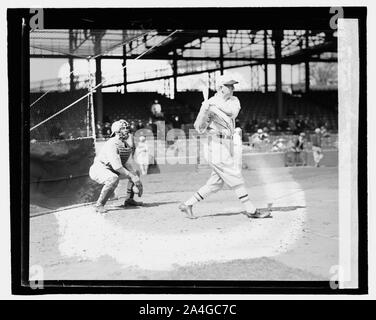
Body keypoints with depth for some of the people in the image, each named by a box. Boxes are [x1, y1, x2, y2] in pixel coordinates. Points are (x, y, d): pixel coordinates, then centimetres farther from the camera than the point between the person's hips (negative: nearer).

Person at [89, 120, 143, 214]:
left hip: (111, 171, 9)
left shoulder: (126, 145, 5)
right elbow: (116, 166, -31)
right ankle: (99, 205, -26)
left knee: (135, 173, 9)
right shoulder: (112, 144, -25)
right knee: (114, 179, -39)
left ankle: (129, 199, 14)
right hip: (99, 168, -9)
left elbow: (125, 163, 7)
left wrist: (135, 176, -8)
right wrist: (131, 176, -27)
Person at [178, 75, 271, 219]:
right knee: (236, 179, -4)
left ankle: (187, 204, 19)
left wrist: (215, 105, -26)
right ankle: (251, 210, 5)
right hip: (217, 146, -8)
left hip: (227, 146, 8)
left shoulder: (233, 101, 7)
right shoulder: (208, 104, -9)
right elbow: (199, 128, -14)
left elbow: (232, 112, -16)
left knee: (216, 183, 12)